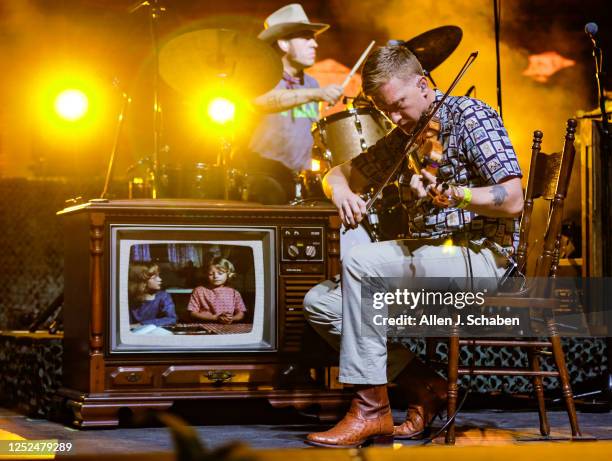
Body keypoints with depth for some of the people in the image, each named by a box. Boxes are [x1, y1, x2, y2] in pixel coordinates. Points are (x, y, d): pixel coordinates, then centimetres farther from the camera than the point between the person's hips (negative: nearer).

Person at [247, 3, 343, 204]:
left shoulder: (310, 84, 14)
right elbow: (262, 101, -31)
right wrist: (316, 94, -41)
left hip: (296, 179, 6)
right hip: (264, 173, -6)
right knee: (271, 196, -29)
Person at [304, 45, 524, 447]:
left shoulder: (469, 116, -8)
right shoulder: (404, 136, 15)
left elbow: (513, 200, -16)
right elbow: (343, 171, 23)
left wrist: (448, 193, -32)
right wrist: (340, 189, -3)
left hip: (478, 255, -8)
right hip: (426, 256, 9)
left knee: (359, 262, -27)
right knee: (320, 302, -4)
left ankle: (371, 407, -21)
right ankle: (426, 386, -2)